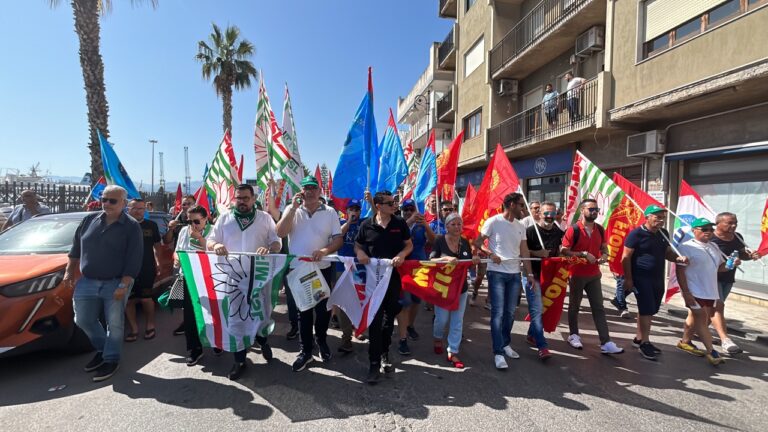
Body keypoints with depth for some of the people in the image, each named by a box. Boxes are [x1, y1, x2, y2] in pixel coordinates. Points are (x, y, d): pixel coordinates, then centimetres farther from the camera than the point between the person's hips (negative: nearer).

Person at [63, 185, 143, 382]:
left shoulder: (131, 226, -9)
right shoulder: (90, 219, 6)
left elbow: (133, 261, -13)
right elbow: (76, 248, 16)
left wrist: (123, 285, -18)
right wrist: (69, 272, 11)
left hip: (115, 284, -5)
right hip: (87, 281, 5)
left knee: (114, 324, 3)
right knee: (84, 321, 11)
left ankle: (111, 359, 20)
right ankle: (102, 349, 33)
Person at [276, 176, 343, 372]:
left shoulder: (330, 212, -1)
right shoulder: (292, 210, 1)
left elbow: (338, 239, -4)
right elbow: (280, 233, -13)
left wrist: (325, 250, -24)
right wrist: (294, 207, -17)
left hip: (323, 269, 0)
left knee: (323, 309, 12)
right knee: (303, 311, 10)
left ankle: (322, 341, 37)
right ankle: (306, 351, 23)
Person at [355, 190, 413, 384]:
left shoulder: (400, 223, 0)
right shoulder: (366, 225, -3)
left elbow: (409, 244, 7)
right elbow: (358, 246, 9)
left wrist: (401, 255, -14)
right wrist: (360, 254, -14)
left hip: (394, 275, 2)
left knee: (390, 317, 14)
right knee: (375, 319, -3)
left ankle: (384, 354, 33)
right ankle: (374, 363, 4)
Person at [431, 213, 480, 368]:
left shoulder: (465, 243, 3)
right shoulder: (440, 241, -11)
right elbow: (431, 260, -17)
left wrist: (475, 261, -12)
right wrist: (446, 258, -32)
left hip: (461, 287, 4)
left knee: (457, 321, 7)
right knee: (442, 318, 7)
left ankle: (453, 353, 18)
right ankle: (437, 339, 38)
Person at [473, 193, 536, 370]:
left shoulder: (520, 226, 10)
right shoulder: (493, 221, -8)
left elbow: (524, 251, 10)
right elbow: (477, 242, -5)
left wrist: (529, 273, 5)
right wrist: (491, 253, -21)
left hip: (515, 274, 6)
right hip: (497, 273, -6)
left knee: (510, 312, 12)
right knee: (498, 313, -6)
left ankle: (505, 344, 29)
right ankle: (498, 353, -2)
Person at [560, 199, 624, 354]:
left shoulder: (600, 229, 5)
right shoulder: (573, 230, -14)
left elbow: (604, 248, 16)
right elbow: (563, 251, -16)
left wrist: (604, 256, -6)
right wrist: (583, 254, -24)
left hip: (594, 275, 5)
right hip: (577, 275, -5)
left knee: (599, 308, 4)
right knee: (574, 306, 10)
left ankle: (606, 343, 7)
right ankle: (574, 335, 26)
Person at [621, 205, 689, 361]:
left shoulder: (664, 234, 8)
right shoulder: (636, 234, -13)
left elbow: (667, 253, 18)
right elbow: (626, 258, -13)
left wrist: (679, 258, -4)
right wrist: (628, 279, -15)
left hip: (658, 279, 7)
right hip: (641, 278, -7)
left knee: (648, 310, 13)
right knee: (646, 310, -5)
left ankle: (639, 339, 26)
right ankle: (645, 343, 6)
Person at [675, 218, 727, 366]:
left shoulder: (713, 247, 13)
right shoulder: (687, 247, -11)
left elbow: (720, 267, 21)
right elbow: (680, 271, -15)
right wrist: (686, 293, -20)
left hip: (710, 292, 7)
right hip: (694, 292, -7)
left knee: (695, 317, 15)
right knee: (701, 319, -3)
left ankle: (685, 342, 28)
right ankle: (711, 351, 4)